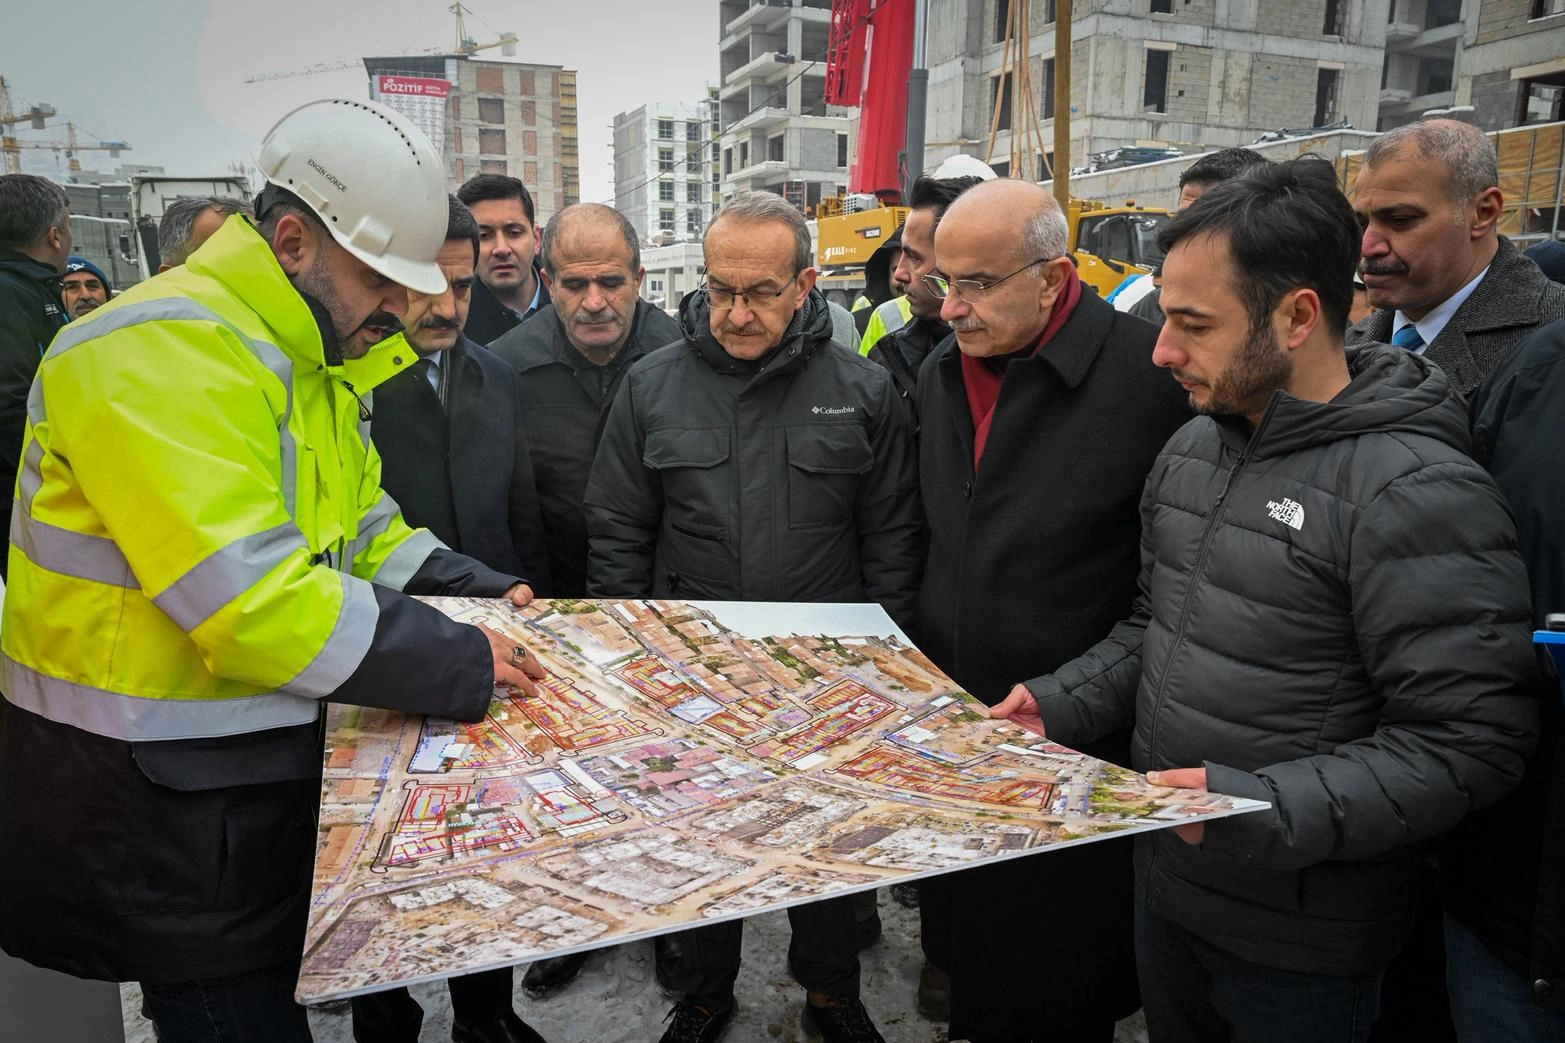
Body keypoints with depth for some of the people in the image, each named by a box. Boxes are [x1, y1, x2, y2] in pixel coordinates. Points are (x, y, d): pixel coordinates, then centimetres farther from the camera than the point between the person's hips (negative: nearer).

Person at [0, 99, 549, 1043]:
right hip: (148, 790, -9)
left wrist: (477, 591, -1)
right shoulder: (163, 352, -23)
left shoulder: (312, 358, 9)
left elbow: (361, 526, 15)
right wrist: (459, 665, -24)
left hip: (261, 759, 9)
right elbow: (248, 600, -31)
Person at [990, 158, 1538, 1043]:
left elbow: (1469, 742, -25)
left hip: (1299, 940, -6)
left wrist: (1266, 810, -30)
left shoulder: (1416, 493, -23)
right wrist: (1063, 704, -1)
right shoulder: (1191, 450, 2)